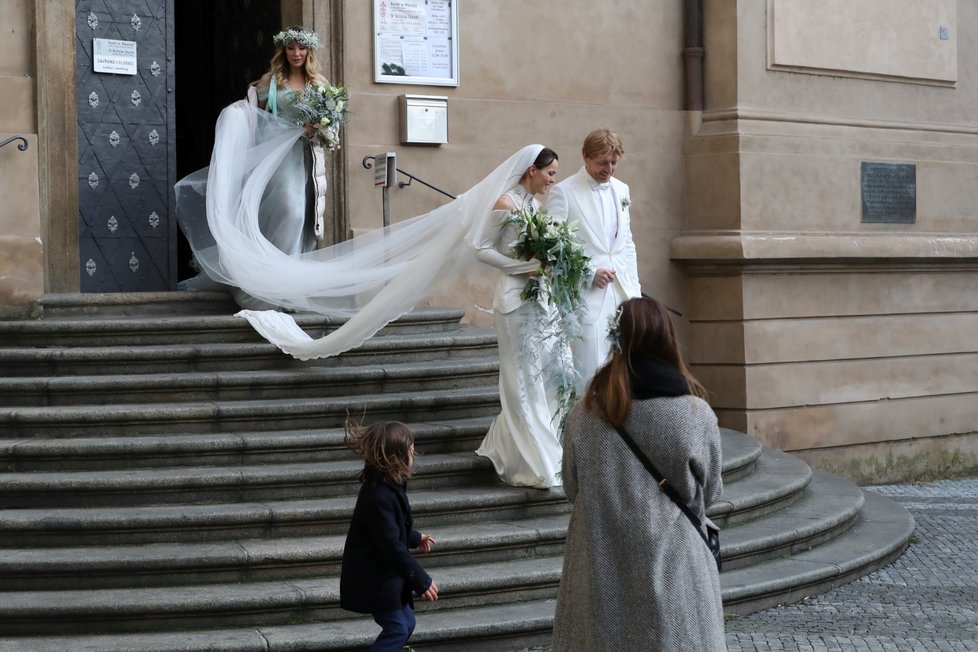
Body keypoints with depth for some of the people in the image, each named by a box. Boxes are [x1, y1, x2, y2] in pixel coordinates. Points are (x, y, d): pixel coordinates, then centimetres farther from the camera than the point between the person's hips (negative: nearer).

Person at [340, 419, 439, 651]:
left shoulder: (387, 485, 5)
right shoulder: (379, 496, -28)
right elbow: (392, 546, -28)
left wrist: (416, 538, 37)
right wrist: (421, 581, -24)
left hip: (384, 573, 10)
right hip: (373, 578, -10)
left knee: (406, 623, 16)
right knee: (397, 628, -7)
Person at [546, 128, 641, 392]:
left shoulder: (621, 190, 14)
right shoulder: (563, 192, -5)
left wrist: (634, 286, 12)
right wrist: (589, 273, -14)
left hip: (622, 292, 6)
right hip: (587, 294, -6)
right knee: (591, 372, -7)